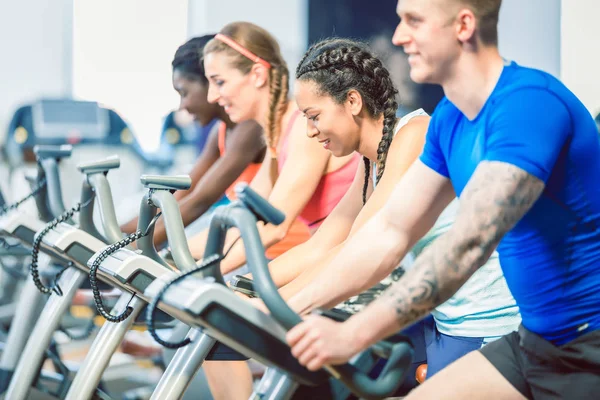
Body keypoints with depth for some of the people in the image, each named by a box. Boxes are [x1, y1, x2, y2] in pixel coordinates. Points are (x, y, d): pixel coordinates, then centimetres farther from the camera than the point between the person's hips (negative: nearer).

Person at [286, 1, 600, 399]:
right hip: (538, 339, 7)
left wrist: (352, 334, -33)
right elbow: (390, 231, 5)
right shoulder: (450, 119, 5)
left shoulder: (529, 103, -22)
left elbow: (469, 244, -30)